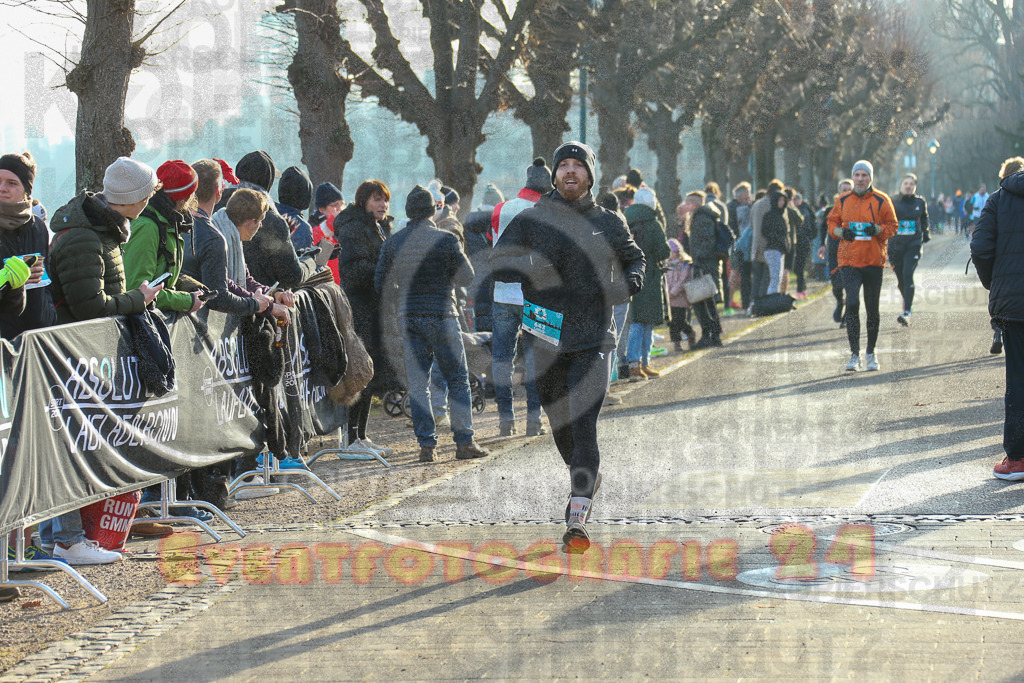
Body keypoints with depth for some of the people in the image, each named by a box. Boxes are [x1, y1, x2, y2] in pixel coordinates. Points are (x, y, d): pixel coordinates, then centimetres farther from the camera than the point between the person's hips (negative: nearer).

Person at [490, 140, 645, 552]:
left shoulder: (608, 224, 8)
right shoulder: (532, 220, 5)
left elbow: (635, 258, 24)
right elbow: (499, 262, 1)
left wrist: (631, 281, 1)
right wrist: (532, 265, -19)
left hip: (594, 340, -2)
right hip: (547, 341, 2)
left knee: (584, 426, -15)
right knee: (560, 426, 13)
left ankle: (577, 518, -21)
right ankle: (585, 482, 42)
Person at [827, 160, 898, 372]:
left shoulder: (881, 201, 1)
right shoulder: (843, 201, 7)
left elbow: (892, 226, 3)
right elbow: (832, 222, 16)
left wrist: (877, 229, -17)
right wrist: (840, 231, -6)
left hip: (873, 261, 0)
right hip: (849, 261, 0)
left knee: (872, 309, 8)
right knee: (852, 304, -14)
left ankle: (871, 353, 23)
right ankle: (854, 354, -11)